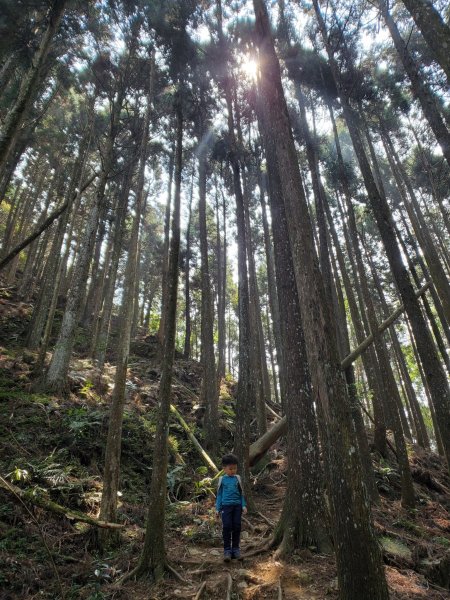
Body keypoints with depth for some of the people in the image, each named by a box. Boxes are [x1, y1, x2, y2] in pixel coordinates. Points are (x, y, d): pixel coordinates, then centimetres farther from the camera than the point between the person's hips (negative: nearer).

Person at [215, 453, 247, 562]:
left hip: (237, 505, 2)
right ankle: (227, 550, 4)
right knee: (226, 527, -7)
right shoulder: (222, 480, 2)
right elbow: (219, 495, 7)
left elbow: (241, 493, 11)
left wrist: (244, 505, 2)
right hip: (226, 506, -2)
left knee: (237, 527, 5)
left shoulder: (237, 479, 5)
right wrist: (217, 509, 5)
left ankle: (236, 549, 18)